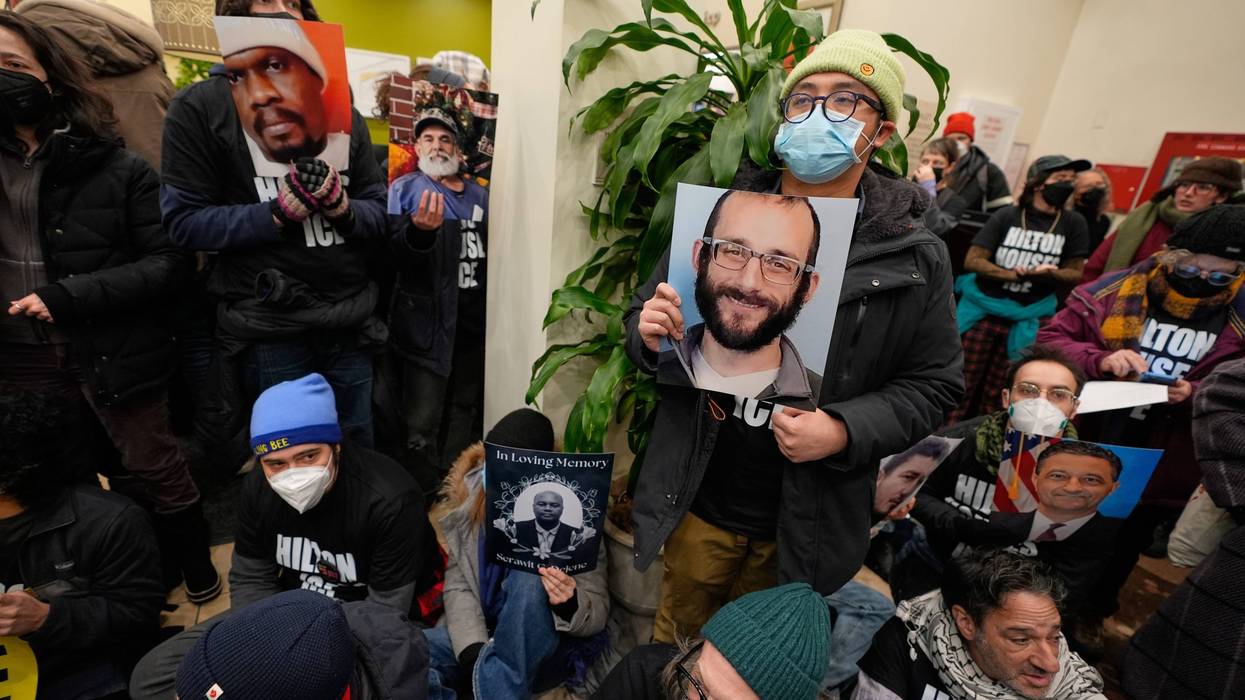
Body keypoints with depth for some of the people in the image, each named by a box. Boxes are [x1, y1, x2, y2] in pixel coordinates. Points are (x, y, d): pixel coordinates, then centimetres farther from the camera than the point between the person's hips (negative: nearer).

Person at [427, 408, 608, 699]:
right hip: (482, 635, 4)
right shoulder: (469, 498, -7)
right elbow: (457, 585, -6)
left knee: (528, 576, -34)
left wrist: (570, 605, -35)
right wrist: (473, 650, -20)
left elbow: (598, 612, -13)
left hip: (547, 650, -3)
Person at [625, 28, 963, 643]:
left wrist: (845, 432, -20)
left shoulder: (915, 259, -8)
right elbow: (643, 313, 2)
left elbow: (932, 386, -3)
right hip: (699, 501, 1)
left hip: (809, 521, 0)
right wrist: (648, 334, -21)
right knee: (677, 637, 26)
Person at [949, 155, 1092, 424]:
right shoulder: (1007, 215, -1)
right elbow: (972, 260, -5)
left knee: (996, 394, 6)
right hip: (983, 310, -1)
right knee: (963, 386, 1)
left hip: (1025, 320, 1)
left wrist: (1048, 274, -16)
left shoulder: (1073, 224, 3)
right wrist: (1012, 275, -18)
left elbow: (1074, 274, 5)